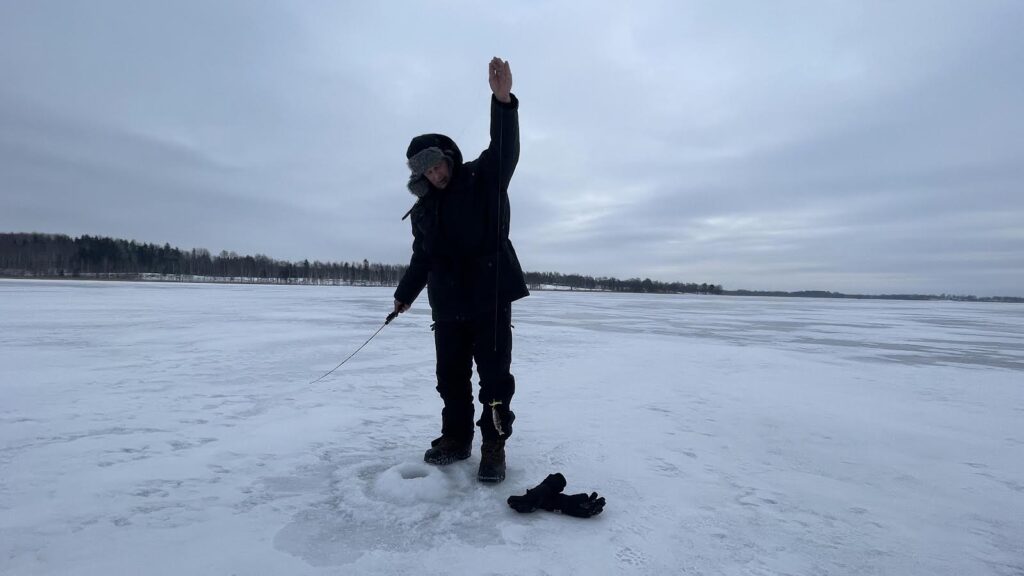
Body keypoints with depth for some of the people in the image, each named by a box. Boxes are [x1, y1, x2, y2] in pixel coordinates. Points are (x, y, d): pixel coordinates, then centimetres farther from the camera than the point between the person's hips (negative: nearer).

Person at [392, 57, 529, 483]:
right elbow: (421, 258, 22)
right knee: (450, 376, 10)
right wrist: (405, 294, 29)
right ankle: (456, 438, 26)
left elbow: (506, 150, -20)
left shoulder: (483, 180, -1)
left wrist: (503, 101, -36)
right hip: (447, 305, 5)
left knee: (495, 375, -2)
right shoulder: (423, 209, 13)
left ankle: (494, 446, 10)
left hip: (490, 298, -5)